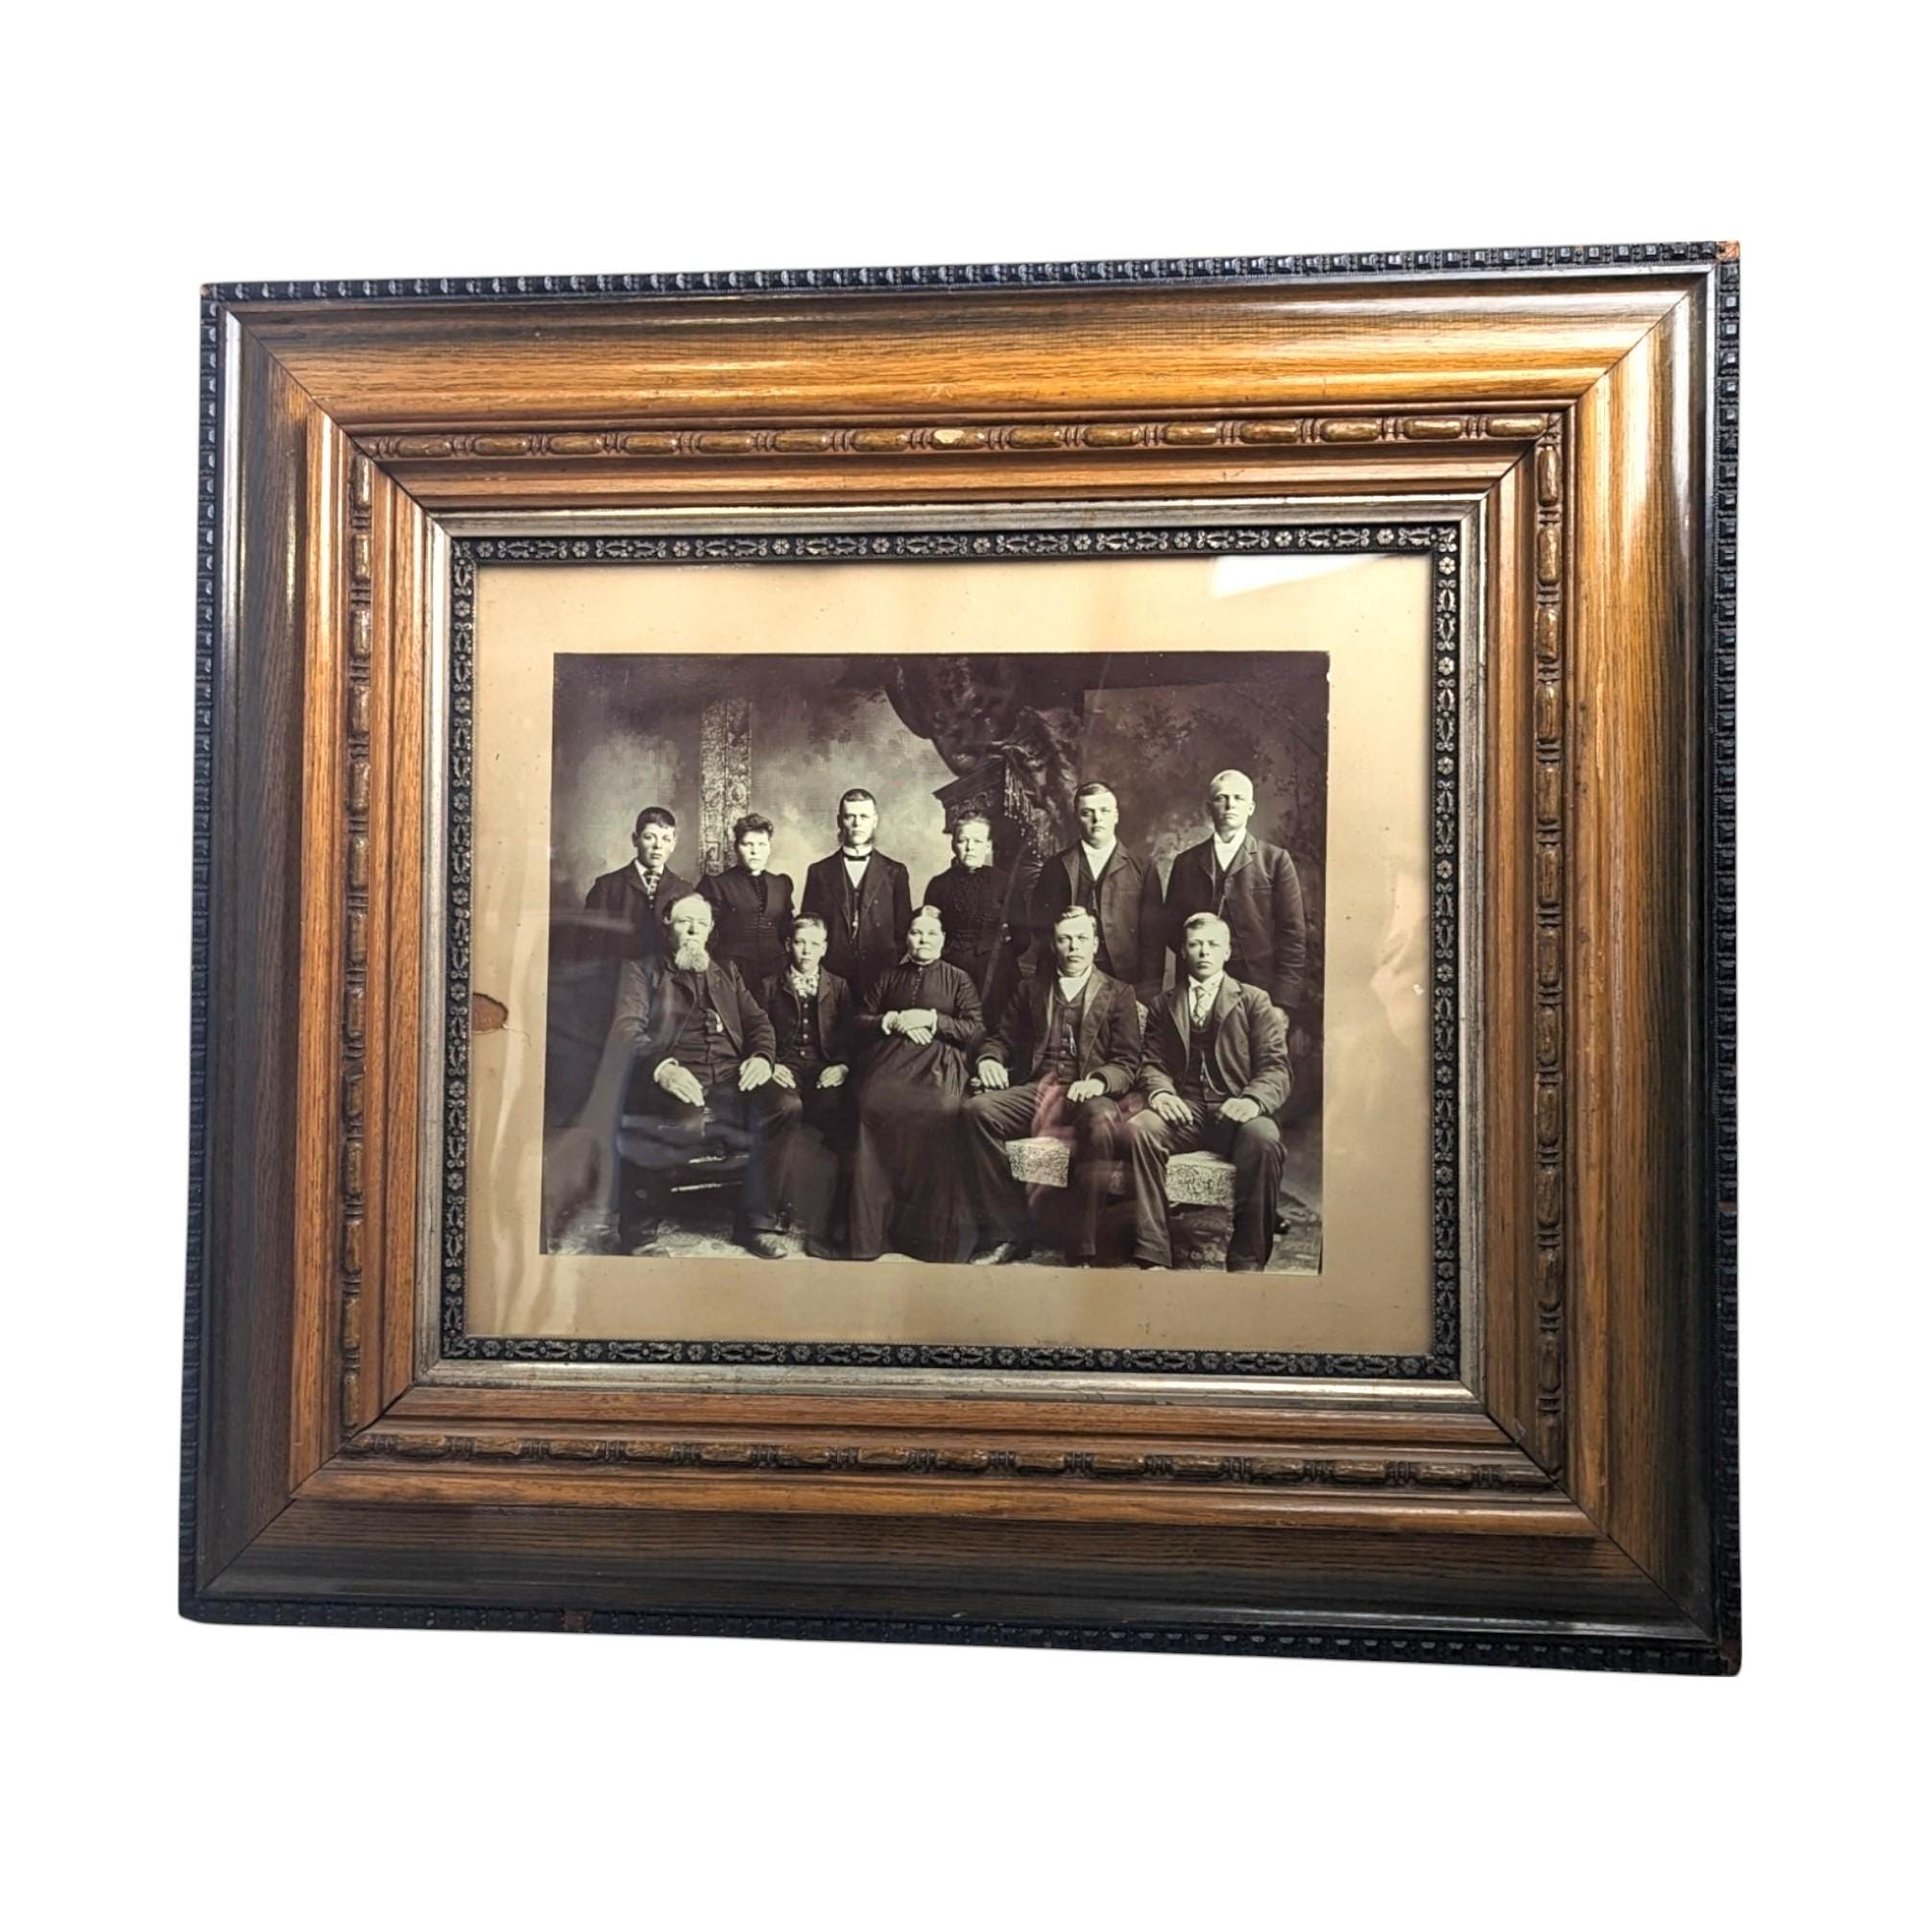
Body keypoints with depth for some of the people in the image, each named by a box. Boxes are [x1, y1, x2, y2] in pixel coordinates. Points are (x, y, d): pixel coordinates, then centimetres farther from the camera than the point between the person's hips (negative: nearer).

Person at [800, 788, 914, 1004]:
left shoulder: (894, 872, 9)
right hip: (831, 977, 0)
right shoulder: (819, 872, 10)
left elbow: (903, 931, 9)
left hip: (881, 979, 0)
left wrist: (893, 975, -1)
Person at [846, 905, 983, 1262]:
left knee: (936, 1114, -35)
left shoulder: (958, 979, 21)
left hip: (938, 1064, -2)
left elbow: (975, 1031, 10)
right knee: (873, 1107, -32)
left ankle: (932, 1237, -28)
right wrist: (892, 1022, 4)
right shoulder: (888, 977, 28)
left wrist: (932, 1019, 0)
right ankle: (867, 1234, -28)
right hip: (888, 1060, 2)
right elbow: (859, 1022, 21)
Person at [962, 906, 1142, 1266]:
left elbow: (1127, 1062, 6)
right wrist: (989, 1060, -3)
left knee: (1102, 1122, -39)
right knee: (976, 1109, -27)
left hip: (1087, 1094, -2)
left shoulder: (1118, 994, 14)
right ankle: (1009, 1234, -21)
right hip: (1035, 1090, 3)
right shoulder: (1030, 989, 22)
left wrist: (1098, 1081, -16)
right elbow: (1003, 1039, 22)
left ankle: (1084, 1250, -30)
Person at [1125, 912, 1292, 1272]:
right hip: (1184, 1108, 2)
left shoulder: (1254, 1001, 14)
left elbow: (1276, 1068, 4)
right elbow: (1151, 1062, 14)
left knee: (1263, 1139, -36)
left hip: (1236, 1110, -1)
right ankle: (1152, 1255, -29)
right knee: (1138, 1128, -31)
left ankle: (1247, 1260, -25)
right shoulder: (1164, 1004, 21)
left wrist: (1253, 1100, -19)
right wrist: (1159, 1092, -11)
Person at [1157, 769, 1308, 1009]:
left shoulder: (1275, 860, 4)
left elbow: (1293, 935, 0)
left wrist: (1282, 1003, -7)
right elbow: (1172, 927, 13)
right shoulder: (1186, 862, 11)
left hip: (1259, 990, -1)